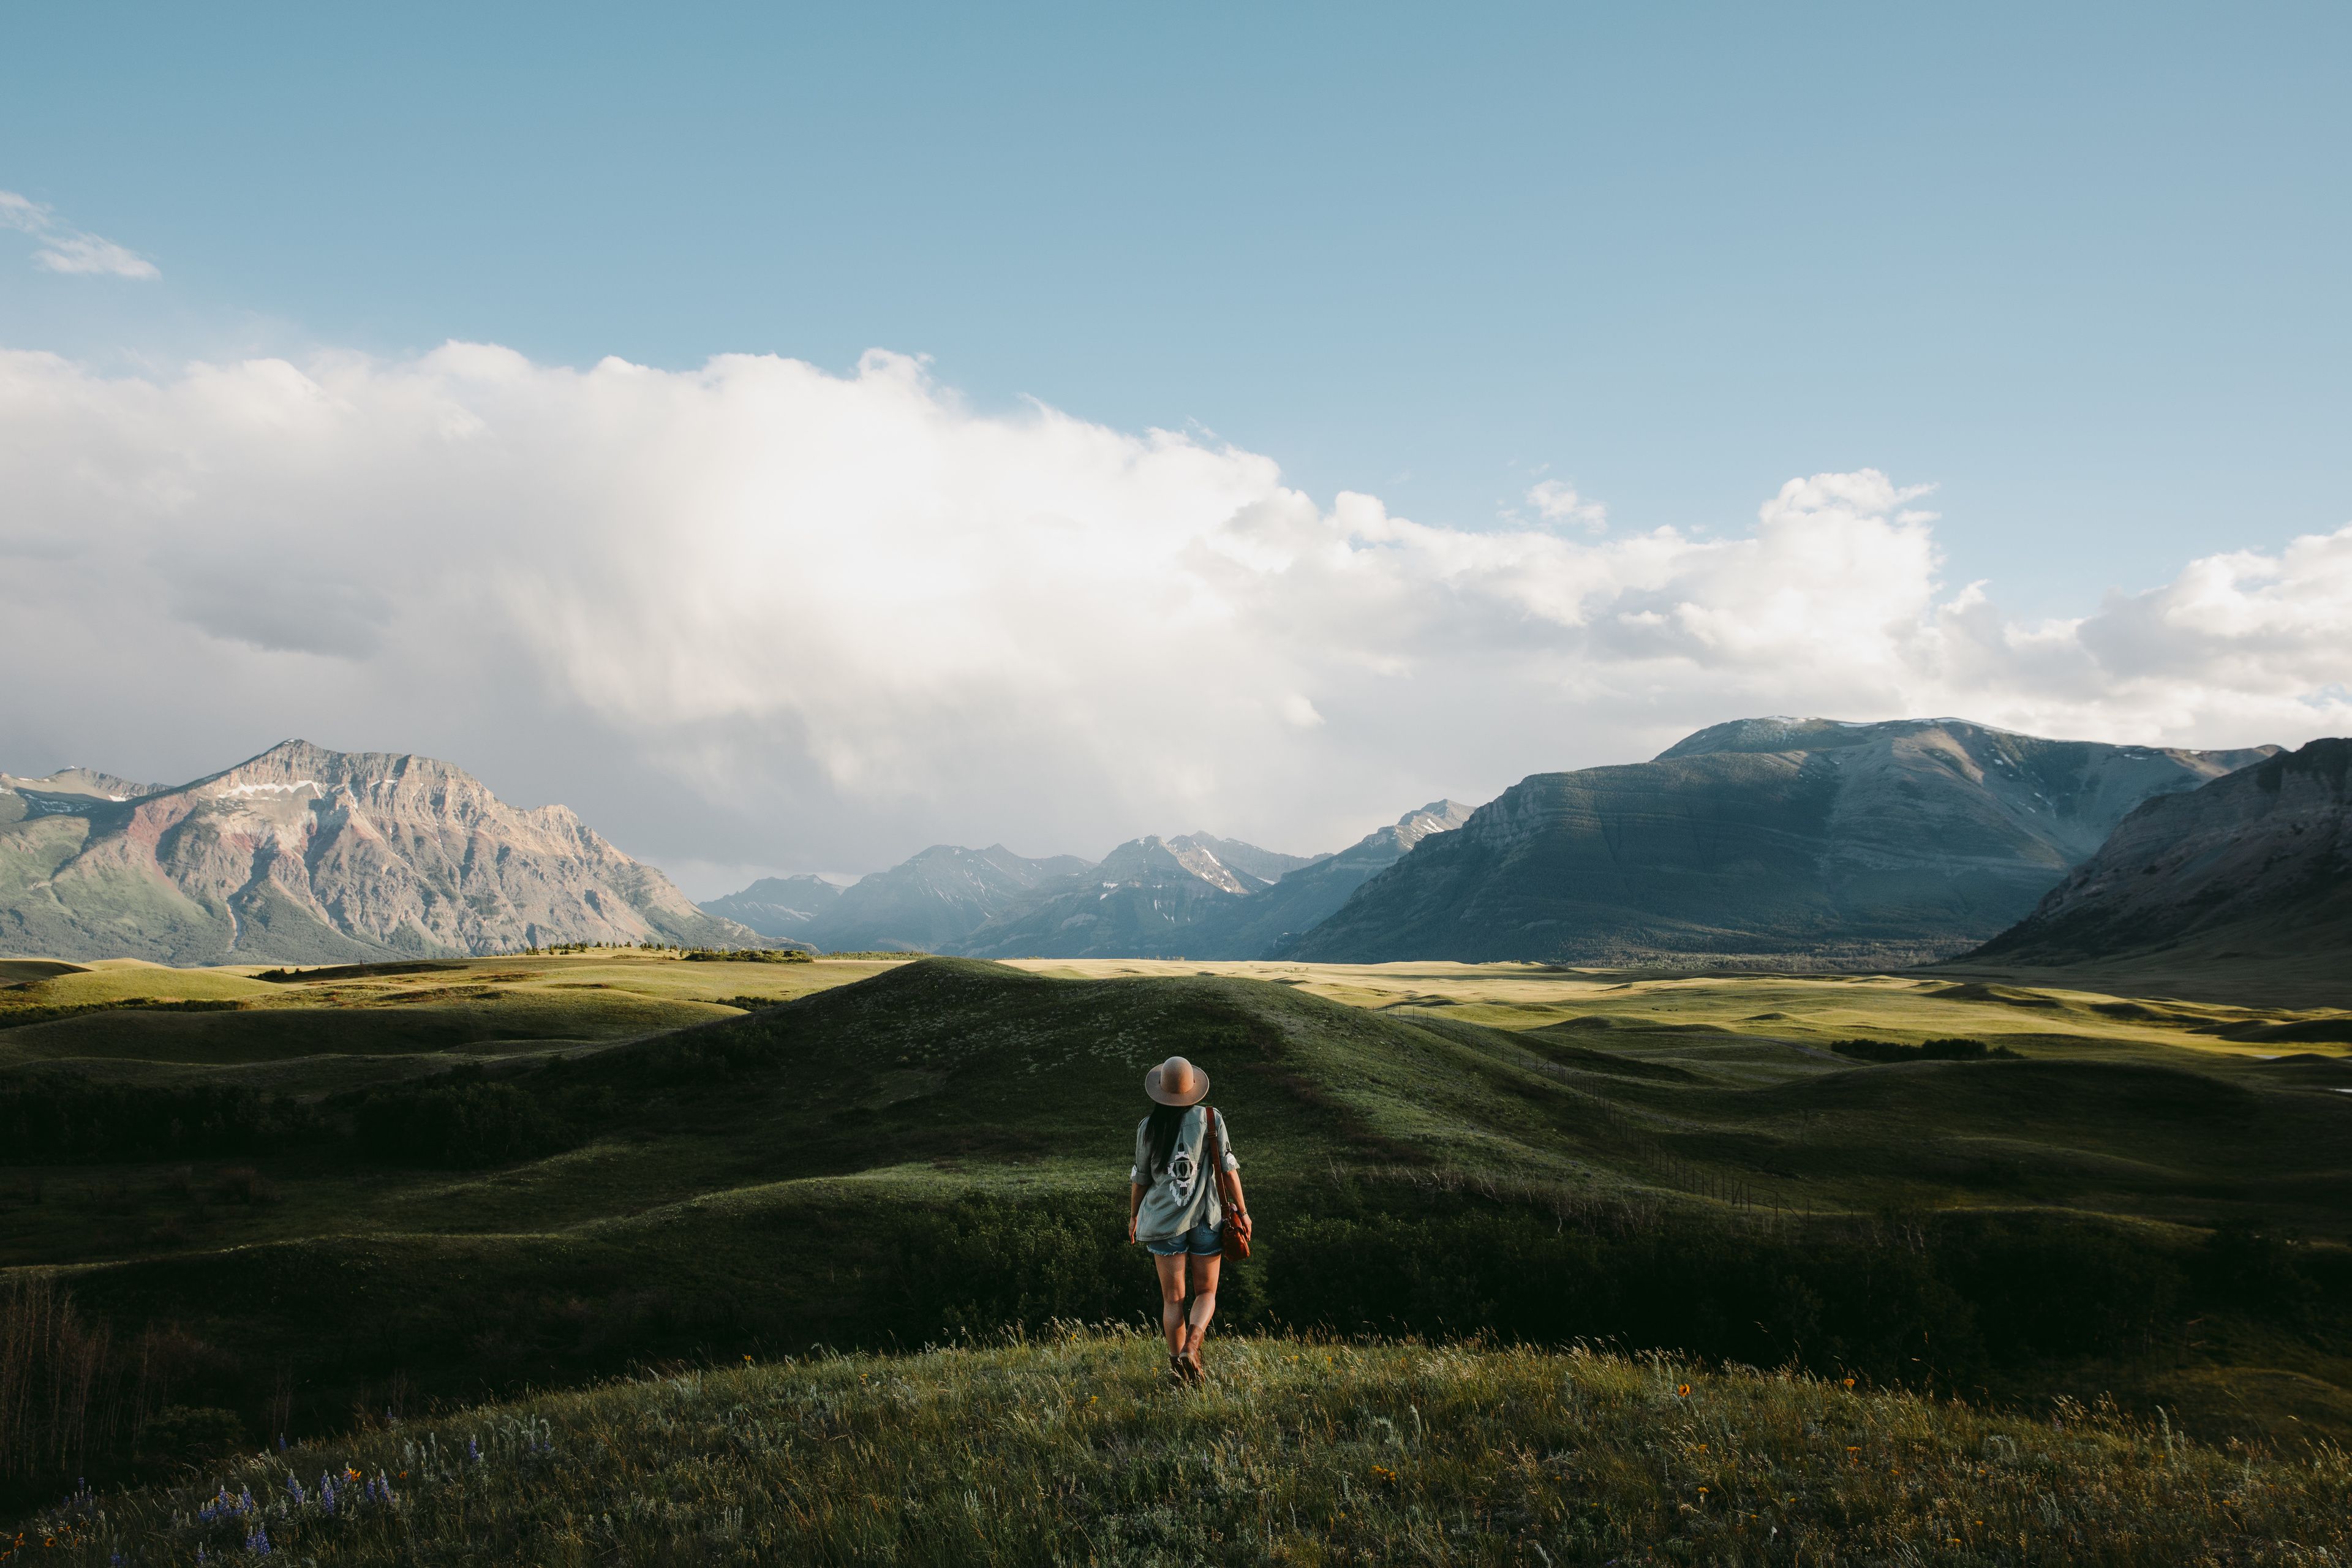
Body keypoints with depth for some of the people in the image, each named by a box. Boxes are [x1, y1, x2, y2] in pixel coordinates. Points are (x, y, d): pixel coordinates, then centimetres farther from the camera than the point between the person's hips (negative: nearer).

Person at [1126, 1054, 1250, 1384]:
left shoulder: (1148, 1127, 0)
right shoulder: (1210, 1118, -4)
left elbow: (1140, 1177, 7)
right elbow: (1228, 1167, -5)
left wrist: (1133, 1215, 22)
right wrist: (1242, 1211, 3)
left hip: (1163, 1219, 1)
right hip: (1206, 1219, -1)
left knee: (1173, 1298, 9)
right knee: (1206, 1292, 11)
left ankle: (1178, 1361, 4)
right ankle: (1191, 1346, -13)